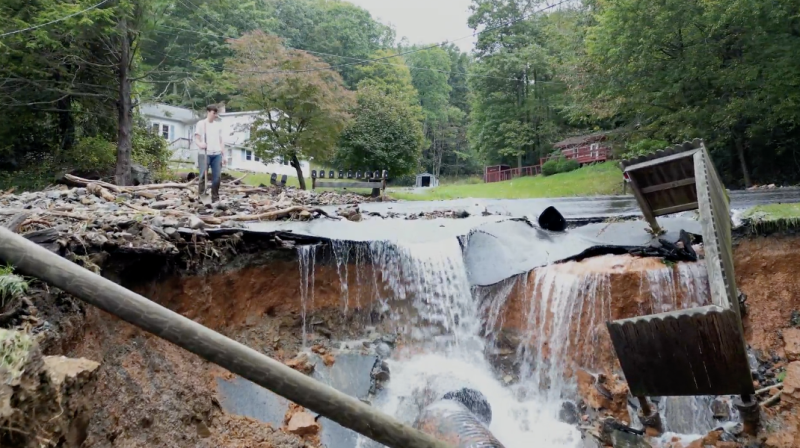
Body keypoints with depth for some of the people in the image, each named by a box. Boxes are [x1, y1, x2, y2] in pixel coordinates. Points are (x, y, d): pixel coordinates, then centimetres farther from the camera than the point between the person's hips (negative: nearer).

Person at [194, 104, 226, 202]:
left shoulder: (218, 125, 16)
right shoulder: (201, 123, 5)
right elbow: (196, 139, 0)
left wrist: (223, 155, 11)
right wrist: (200, 144, -24)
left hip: (217, 154, 4)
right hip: (204, 154, -3)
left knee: (217, 177, 1)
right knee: (203, 175, -7)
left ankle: (215, 198, 7)